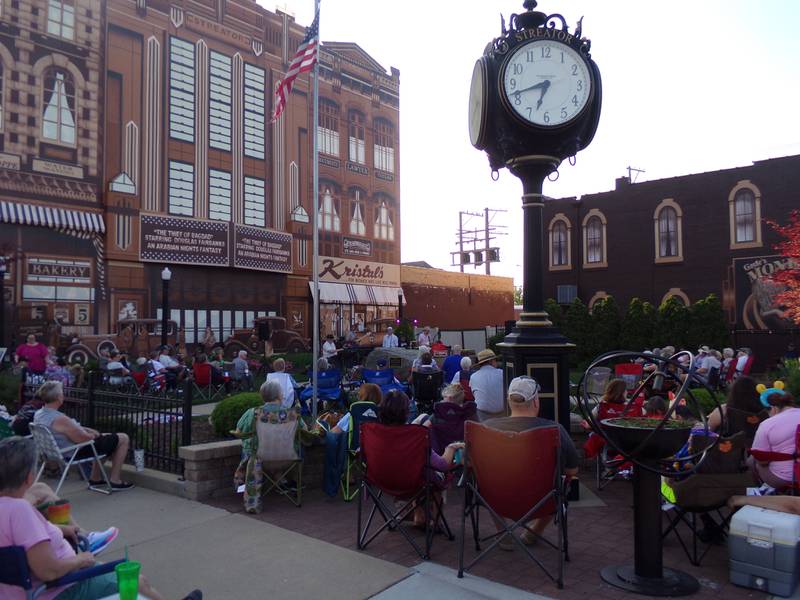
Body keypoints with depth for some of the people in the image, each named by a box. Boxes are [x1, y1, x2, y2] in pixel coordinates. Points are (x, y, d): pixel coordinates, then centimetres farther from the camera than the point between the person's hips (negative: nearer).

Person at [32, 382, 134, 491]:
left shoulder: (38, 414, -3)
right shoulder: (60, 420, -33)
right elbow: (84, 439, -26)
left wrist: (87, 429, 3)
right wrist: (94, 435, -5)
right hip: (77, 452, -10)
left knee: (104, 438, 32)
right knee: (123, 439, -1)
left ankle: (95, 478, 33)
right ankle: (115, 480, 6)